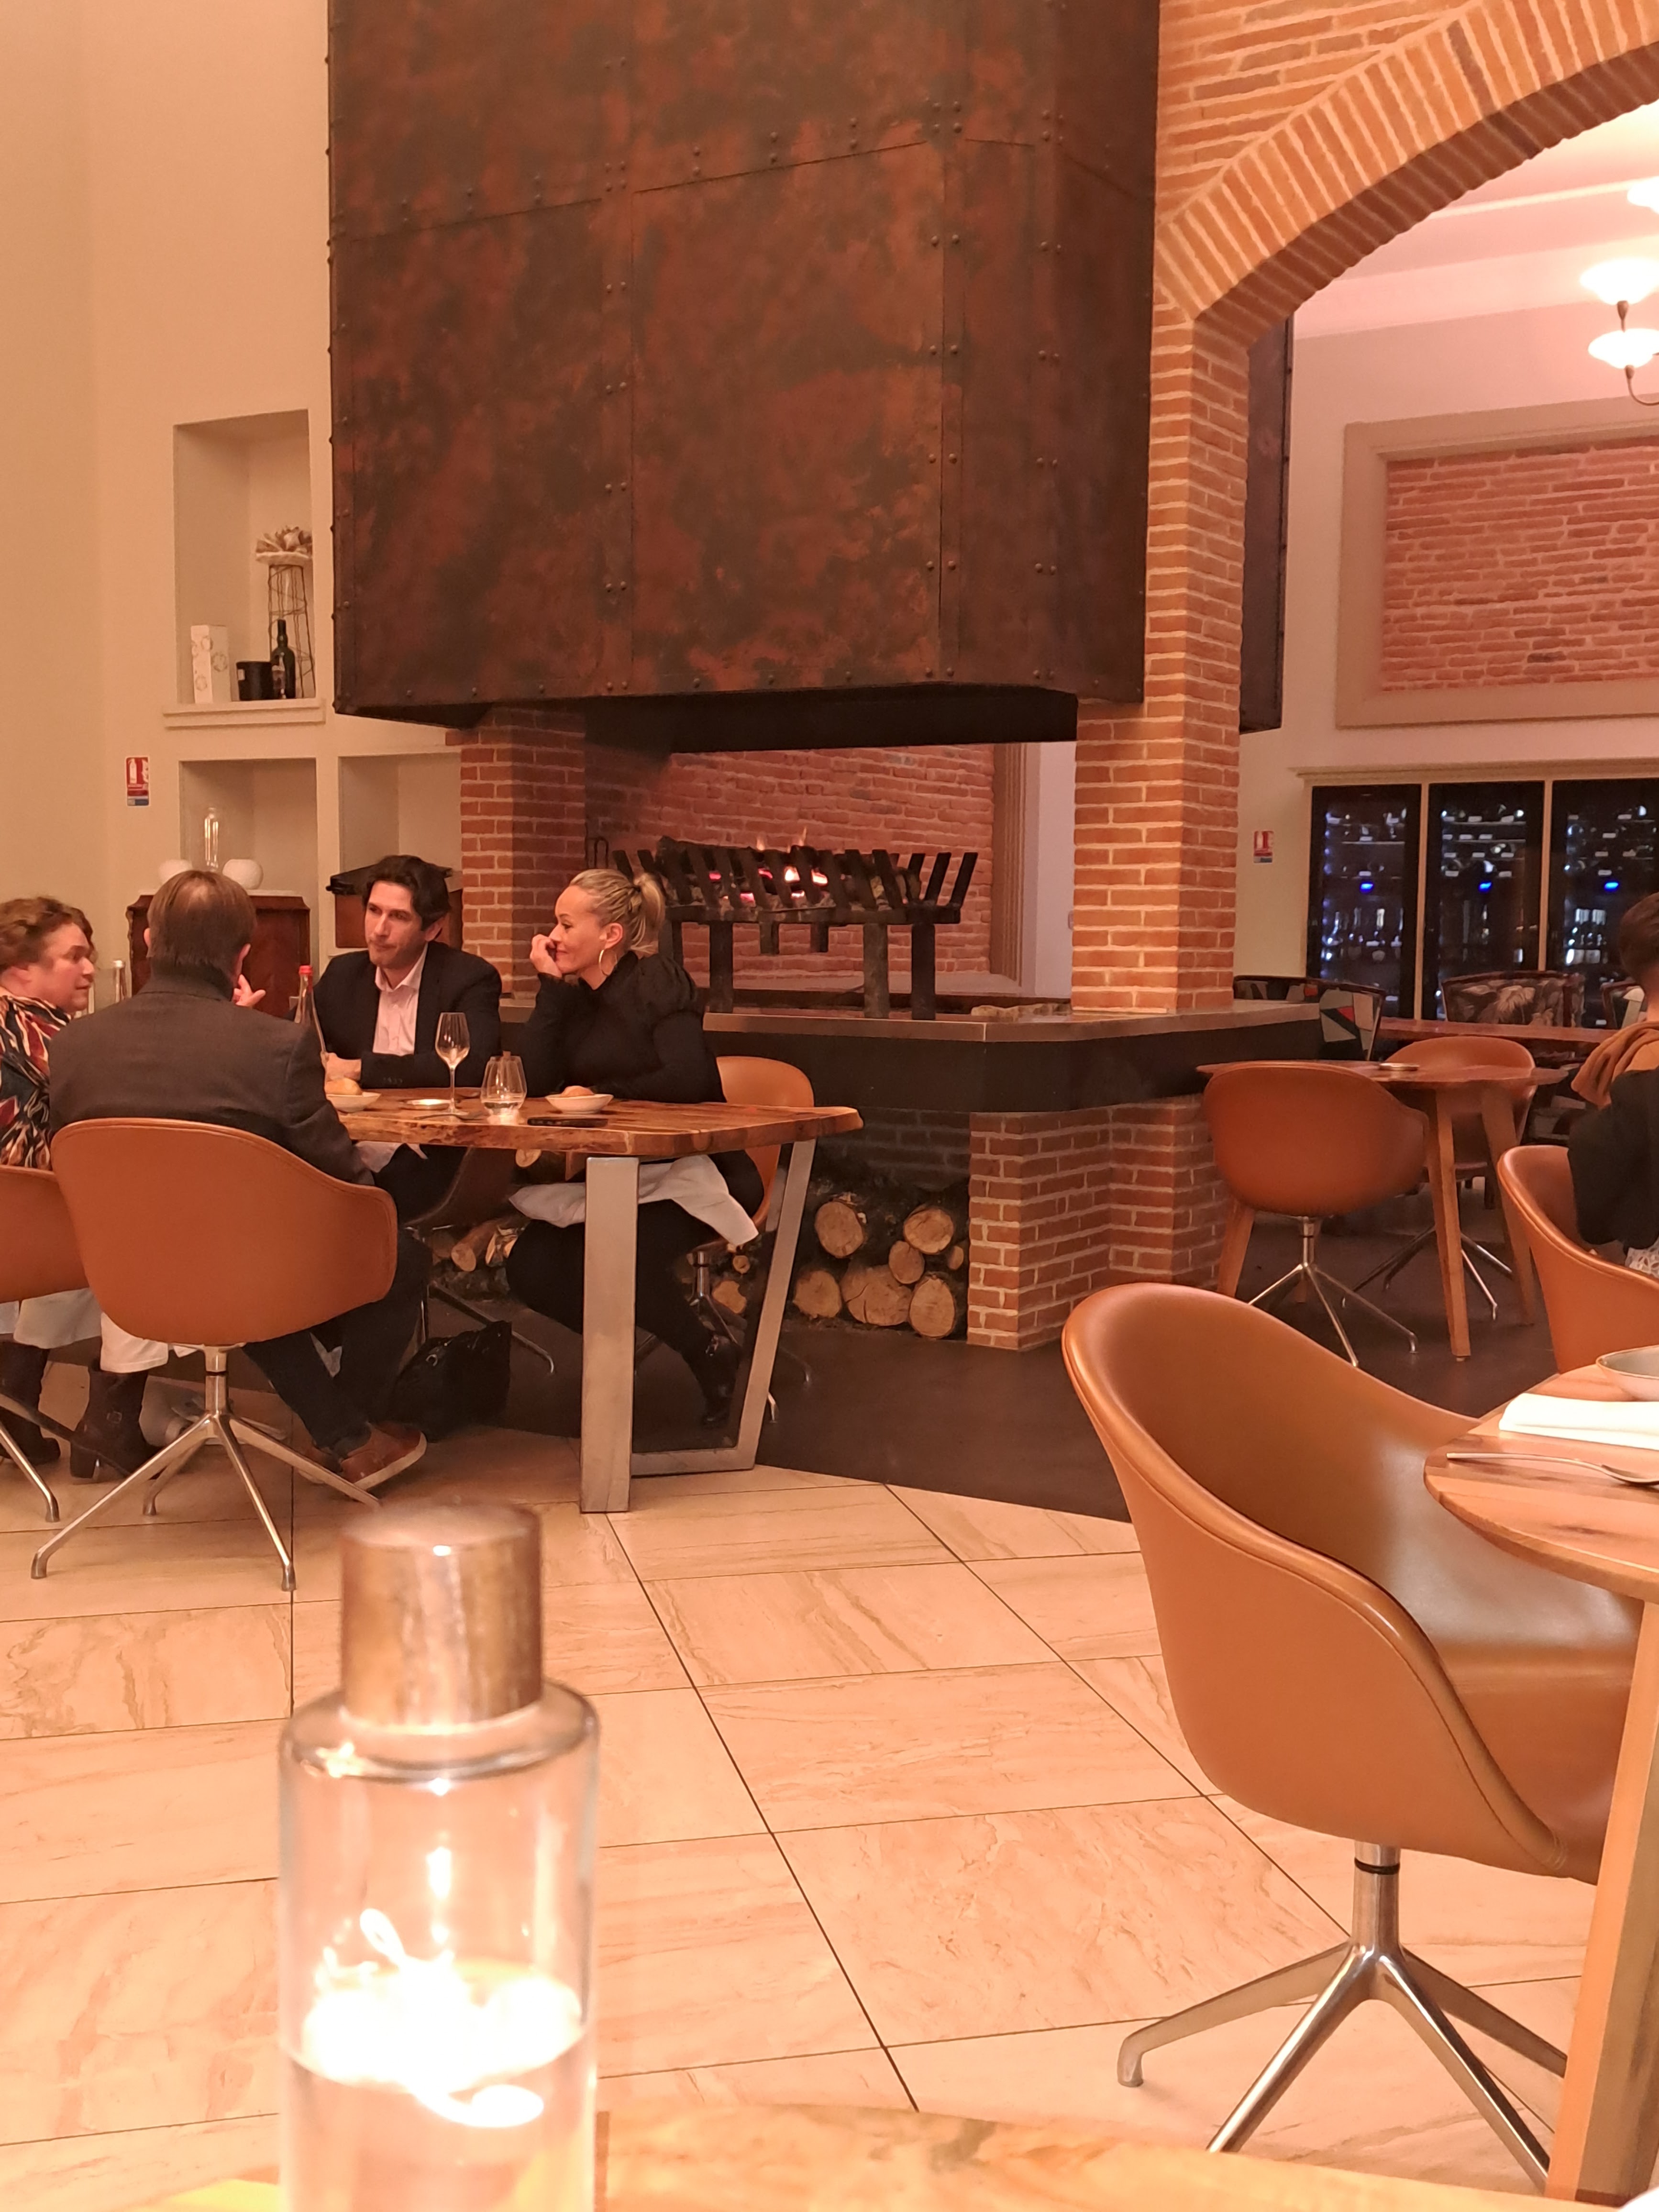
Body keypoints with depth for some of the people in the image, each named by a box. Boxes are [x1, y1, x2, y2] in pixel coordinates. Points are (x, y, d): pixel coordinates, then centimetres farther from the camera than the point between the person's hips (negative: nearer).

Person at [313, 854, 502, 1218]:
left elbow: (468, 1066, -18)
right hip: (354, 1159, 5)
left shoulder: (470, 979, -2)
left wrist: (361, 1069, -13)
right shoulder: (343, 974, 15)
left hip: (429, 1170, -5)